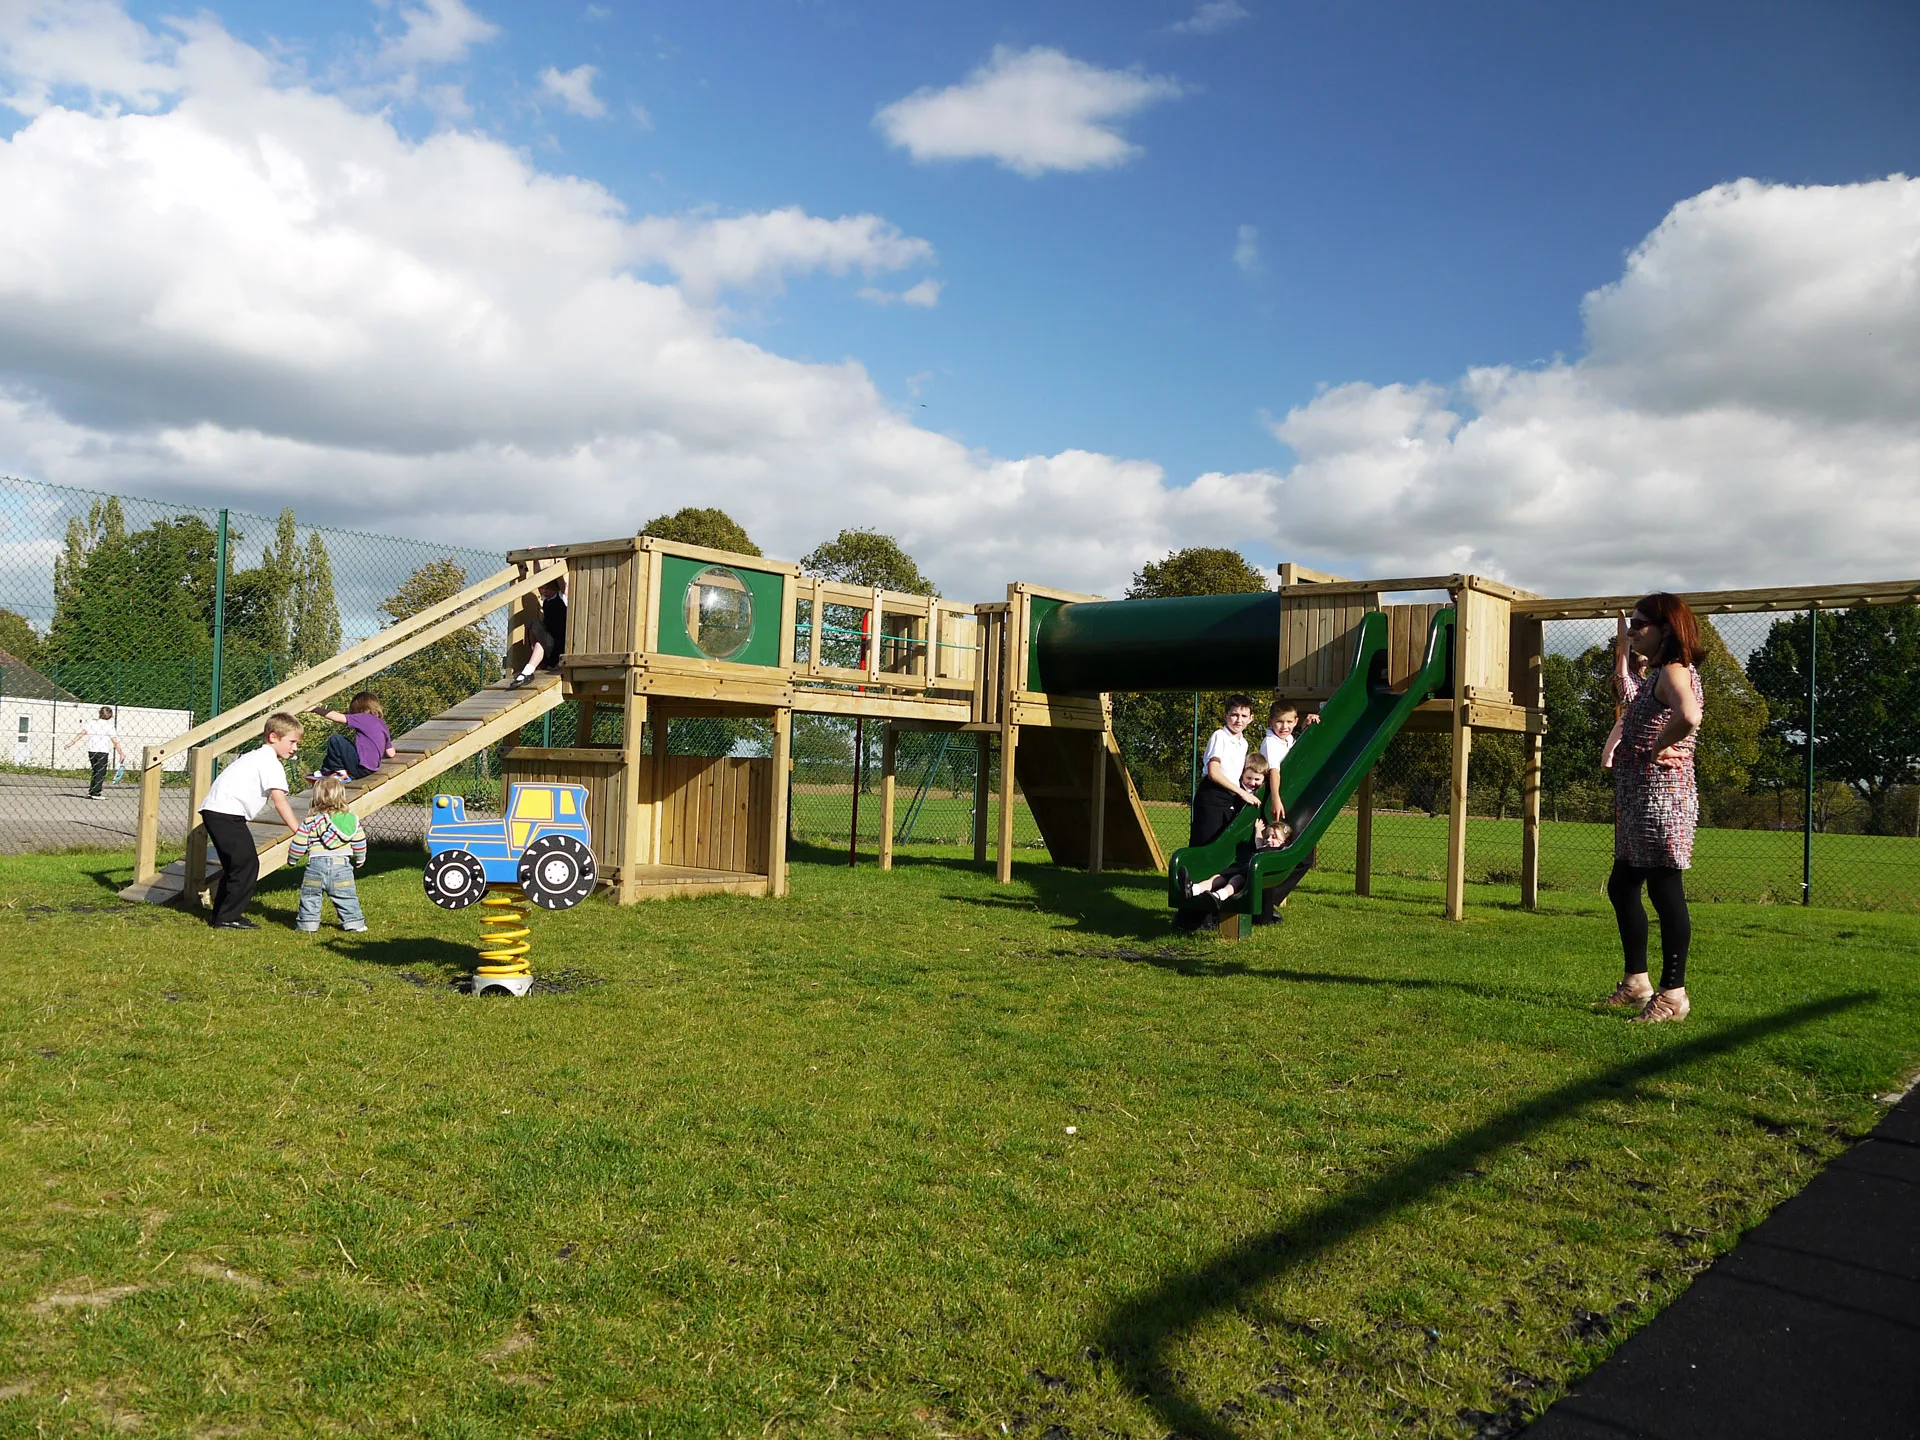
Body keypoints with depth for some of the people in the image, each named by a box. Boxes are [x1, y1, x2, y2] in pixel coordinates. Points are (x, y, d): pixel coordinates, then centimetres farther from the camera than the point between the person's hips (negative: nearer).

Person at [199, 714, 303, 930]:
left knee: (235, 864, 18)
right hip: (226, 813, -11)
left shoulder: (258, 757, 22)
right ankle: (228, 917, -6)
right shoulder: (271, 763, -9)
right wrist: (299, 832, -19)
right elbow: (279, 801, -17)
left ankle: (219, 914, 23)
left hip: (214, 809, 11)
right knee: (247, 863, -9)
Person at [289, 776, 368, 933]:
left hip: (316, 865, -2)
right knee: (347, 897, 10)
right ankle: (353, 923, 11)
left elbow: (298, 845, 0)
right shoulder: (352, 820, 2)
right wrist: (359, 860, 25)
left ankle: (308, 923, 12)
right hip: (342, 865, 2)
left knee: (310, 896, 12)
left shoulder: (310, 822, -3)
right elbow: (359, 844, 8)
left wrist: (292, 859, 19)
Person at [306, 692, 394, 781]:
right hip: (371, 770, 9)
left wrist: (314, 710, -4)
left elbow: (338, 717, -10)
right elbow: (391, 753, 16)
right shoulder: (383, 724, 14)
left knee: (334, 740, -6)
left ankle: (341, 772, 0)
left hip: (360, 767, -9)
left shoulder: (365, 718, -7)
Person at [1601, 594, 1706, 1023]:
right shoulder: (1657, 674, 17)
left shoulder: (1674, 672, -14)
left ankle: (1672, 994, 4)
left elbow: (1688, 717, -35)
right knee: (1621, 887, 17)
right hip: (1637, 800, 11)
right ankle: (1636, 981, 28)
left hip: (1661, 797, -11)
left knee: (1665, 892, -4)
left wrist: (1658, 748, -21)